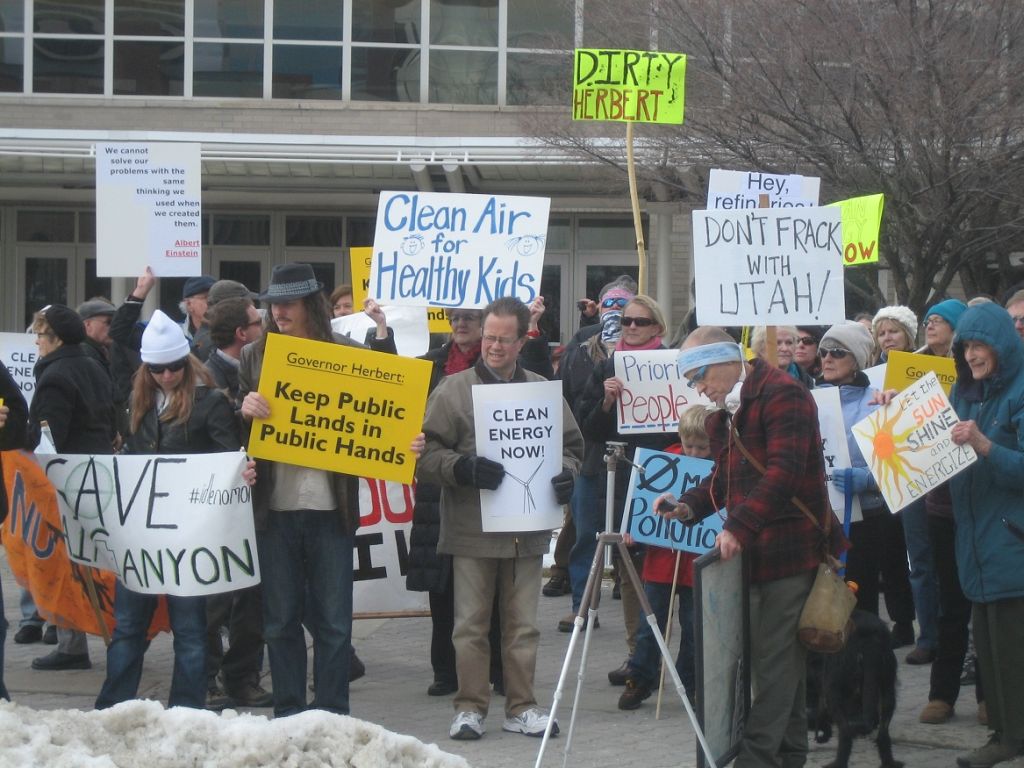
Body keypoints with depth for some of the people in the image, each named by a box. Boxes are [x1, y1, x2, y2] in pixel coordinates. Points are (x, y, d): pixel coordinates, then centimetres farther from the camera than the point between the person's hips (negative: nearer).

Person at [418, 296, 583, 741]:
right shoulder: (453, 390, -1)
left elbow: (571, 445, 17)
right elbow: (426, 454, -5)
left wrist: (565, 472, -3)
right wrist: (463, 468, -21)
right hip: (471, 529, -2)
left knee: (523, 624, 8)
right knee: (471, 622, 2)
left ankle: (520, 707, 17)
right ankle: (470, 707, 10)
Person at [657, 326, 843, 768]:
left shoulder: (781, 395, -12)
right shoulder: (734, 406, 19)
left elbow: (784, 471, -23)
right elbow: (728, 476, 23)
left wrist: (738, 527, -30)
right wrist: (689, 506, 4)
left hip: (789, 546, -10)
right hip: (759, 551, 10)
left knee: (773, 659, -9)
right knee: (783, 659, 13)